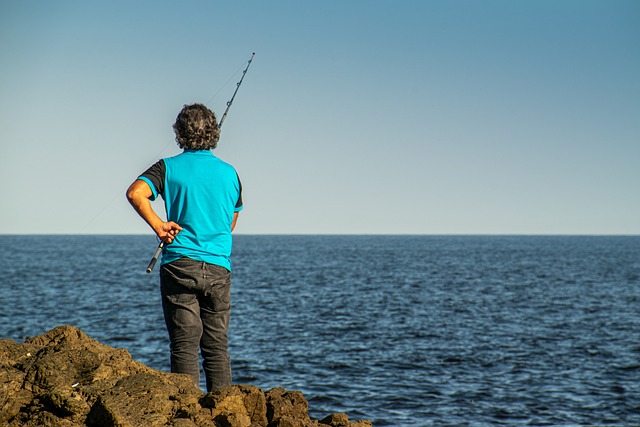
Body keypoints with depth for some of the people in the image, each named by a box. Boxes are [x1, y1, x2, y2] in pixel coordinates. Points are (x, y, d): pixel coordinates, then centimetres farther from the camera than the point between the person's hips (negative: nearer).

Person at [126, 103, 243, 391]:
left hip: (180, 265, -3)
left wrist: (158, 226, -9)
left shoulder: (169, 167, 0)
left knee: (184, 345, -1)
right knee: (217, 346, 9)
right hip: (219, 267, 3)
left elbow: (135, 193, -17)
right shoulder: (229, 172, 11)